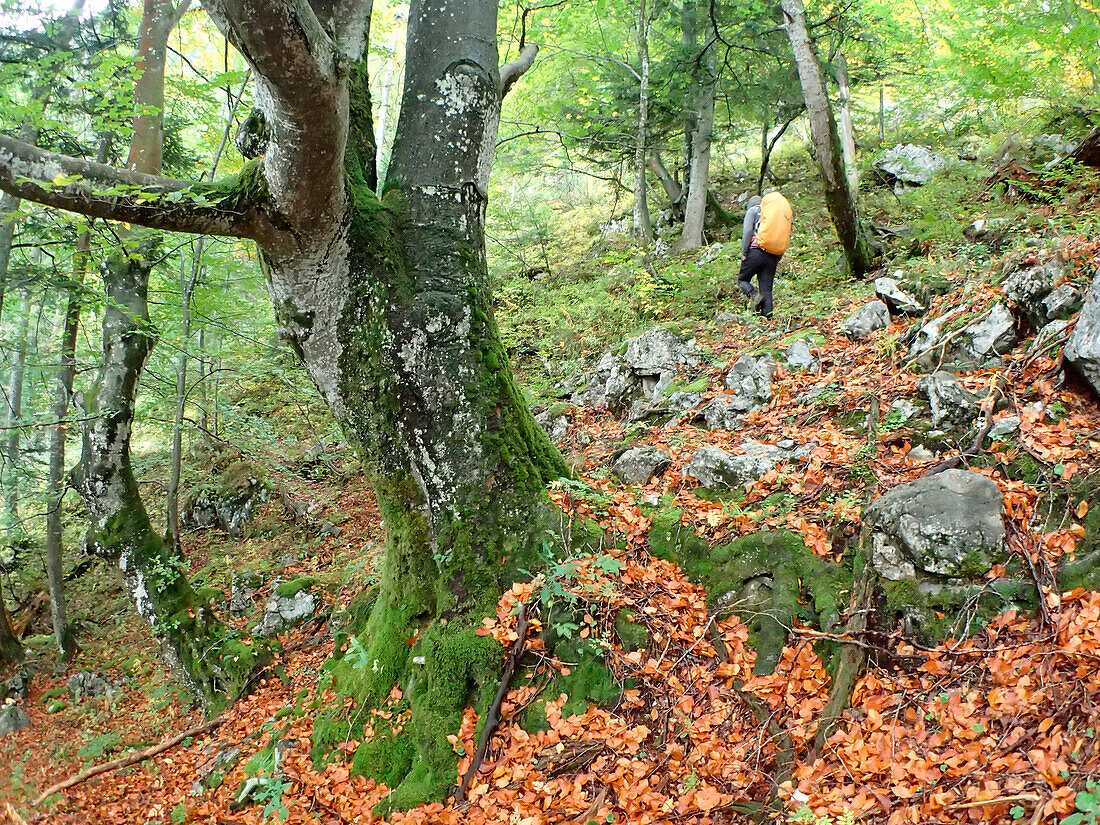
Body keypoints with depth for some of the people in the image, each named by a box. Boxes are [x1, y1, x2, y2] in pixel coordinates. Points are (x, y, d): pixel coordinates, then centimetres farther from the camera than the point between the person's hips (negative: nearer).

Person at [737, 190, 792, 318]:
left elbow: (747, 231, -7)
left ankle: (754, 296, -15)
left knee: (742, 280, 10)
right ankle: (767, 314, -4)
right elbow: (785, 237, 18)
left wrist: (744, 253, -4)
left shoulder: (753, 210, 7)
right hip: (774, 257, 5)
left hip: (756, 251, -5)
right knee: (767, 289, 6)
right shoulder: (786, 210, 24)